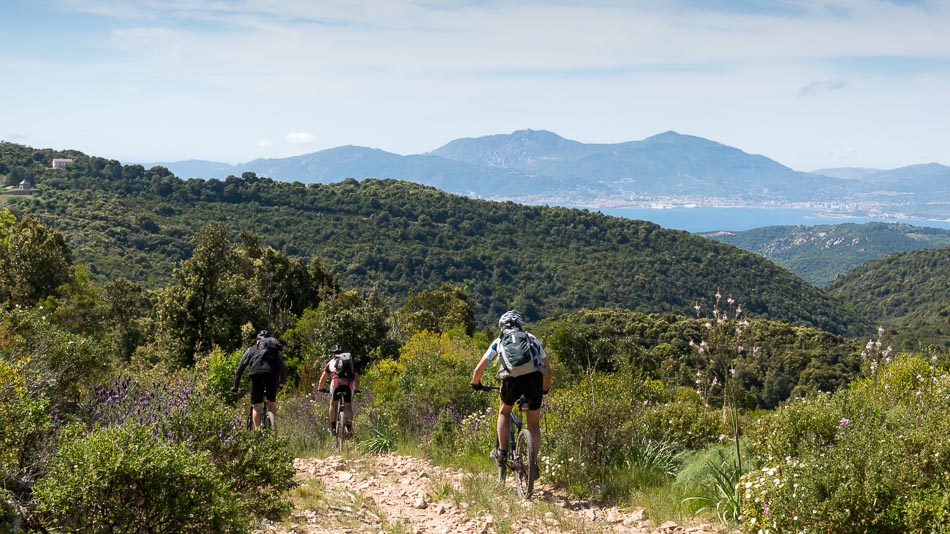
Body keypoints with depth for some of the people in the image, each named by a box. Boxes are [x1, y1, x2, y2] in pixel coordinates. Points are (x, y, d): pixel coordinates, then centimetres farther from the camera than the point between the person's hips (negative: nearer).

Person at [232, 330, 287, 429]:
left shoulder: (251, 349, 27)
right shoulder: (276, 350, 32)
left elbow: (240, 368, 23)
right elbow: (283, 367, 31)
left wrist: (235, 386, 29)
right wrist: (282, 383, 46)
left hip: (257, 373, -2)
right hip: (273, 374, 2)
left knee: (257, 407, 2)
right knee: (271, 402, 21)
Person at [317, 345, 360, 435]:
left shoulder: (331, 363, 28)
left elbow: (323, 379, 31)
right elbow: (357, 378, 33)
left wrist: (320, 388, 48)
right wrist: (356, 389, 48)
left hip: (336, 382, -1)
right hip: (349, 384, 1)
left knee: (333, 404, 19)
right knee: (348, 406, 15)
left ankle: (333, 427, 14)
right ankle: (349, 425, -5)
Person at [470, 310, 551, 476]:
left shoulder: (499, 341, 26)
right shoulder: (532, 338, 30)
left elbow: (478, 369, 26)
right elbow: (547, 368, 31)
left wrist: (475, 383, 46)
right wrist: (545, 389, 46)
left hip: (512, 379, -1)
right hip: (535, 378, 1)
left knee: (504, 412, 28)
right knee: (533, 422, 17)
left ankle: (502, 452, 22)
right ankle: (534, 463, 11)